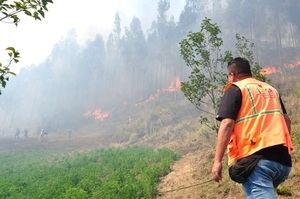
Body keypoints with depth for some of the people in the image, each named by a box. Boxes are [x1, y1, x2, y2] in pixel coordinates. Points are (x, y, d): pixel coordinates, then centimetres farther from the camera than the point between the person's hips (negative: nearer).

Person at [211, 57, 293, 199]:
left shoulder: (235, 89, 2)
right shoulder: (271, 90, 23)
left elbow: (227, 124, -11)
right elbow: (286, 120, 25)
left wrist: (217, 161, -13)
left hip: (255, 158, -7)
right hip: (282, 158, 8)